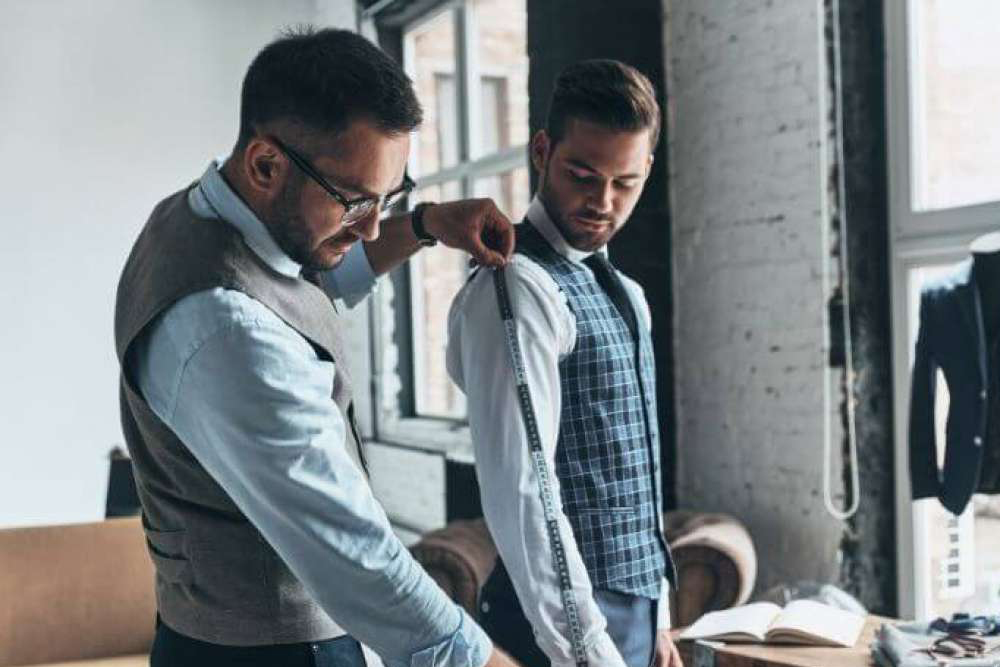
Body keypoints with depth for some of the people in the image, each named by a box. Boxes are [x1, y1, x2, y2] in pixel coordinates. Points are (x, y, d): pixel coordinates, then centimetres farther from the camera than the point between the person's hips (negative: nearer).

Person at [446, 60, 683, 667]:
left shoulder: (625, 295, 11)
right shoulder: (517, 289, -17)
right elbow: (521, 492, -24)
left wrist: (656, 615, 15)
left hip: (633, 604, 8)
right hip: (570, 618, -8)